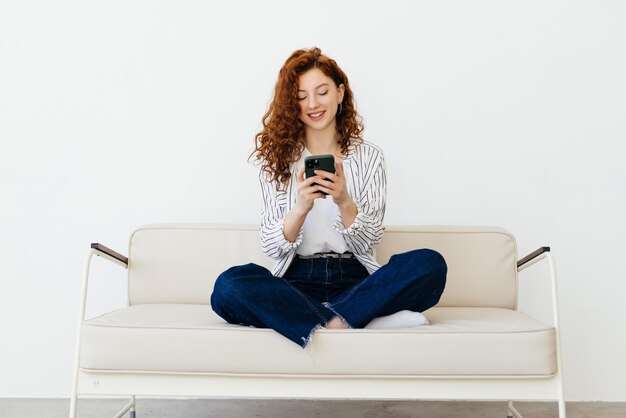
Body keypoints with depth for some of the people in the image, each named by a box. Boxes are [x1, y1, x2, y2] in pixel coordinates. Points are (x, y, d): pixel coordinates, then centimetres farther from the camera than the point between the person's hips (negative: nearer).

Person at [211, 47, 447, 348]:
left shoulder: (369, 156, 8)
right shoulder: (278, 158, 8)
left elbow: (368, 243, 1)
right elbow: (271, 247, 0)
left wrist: (344, 202, -18)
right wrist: (300, 208, -20)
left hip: (355, 279, 1)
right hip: (296, 281, 0)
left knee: (430, 264, -26)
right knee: (230, 284, -30)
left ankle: (325, 325, -26)